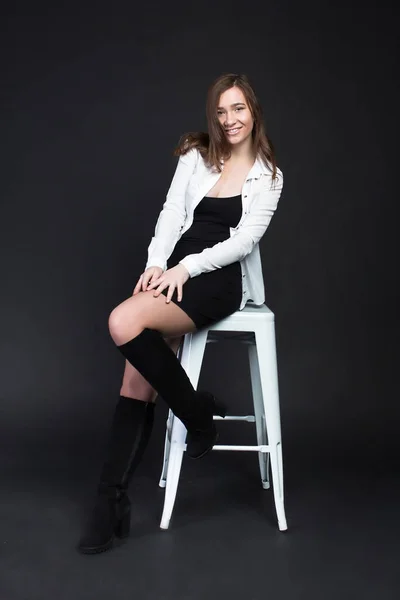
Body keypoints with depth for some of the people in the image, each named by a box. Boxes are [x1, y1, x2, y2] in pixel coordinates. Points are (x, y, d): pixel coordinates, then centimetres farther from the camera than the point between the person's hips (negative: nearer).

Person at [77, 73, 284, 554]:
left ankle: (197, 413, -11)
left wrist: (186, 267, -16)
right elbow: (171, 215, 5)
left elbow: (245, 239, -5)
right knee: (137, 379, -14)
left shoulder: (269, 176, 6)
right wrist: (155, 265, -12)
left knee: (124, 323, -30)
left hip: (222, 279, -4)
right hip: (176, 273, 4)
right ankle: (113, 499, -8)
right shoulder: (195, 156, 14)